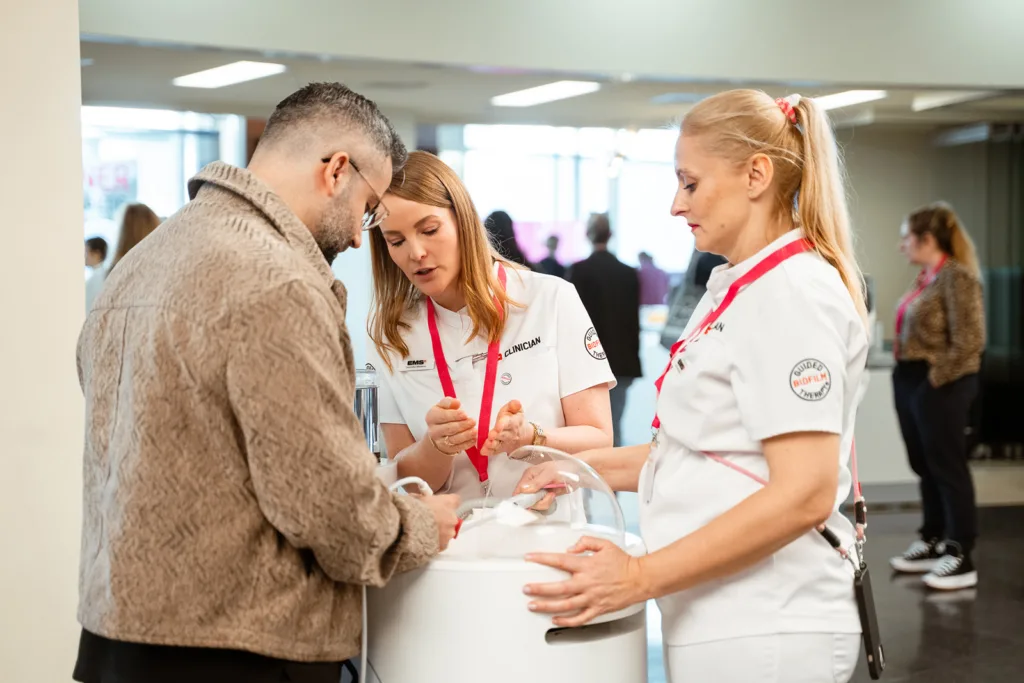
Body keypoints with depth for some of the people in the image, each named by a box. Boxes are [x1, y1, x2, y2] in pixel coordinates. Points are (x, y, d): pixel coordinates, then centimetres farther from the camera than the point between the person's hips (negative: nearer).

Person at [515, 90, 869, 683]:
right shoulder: (737, 289, 14)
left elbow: (804, 492, -23)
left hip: (762, 634, -9)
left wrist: (641, 577, -23)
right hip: (728, 622, 9)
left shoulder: (792, 290, -16)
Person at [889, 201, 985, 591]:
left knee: (948, 468, -3)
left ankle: (961, 558, 4)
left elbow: (969, 342, -20)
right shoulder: (925, 278, 12)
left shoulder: (957, 277, -14)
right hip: (910, 381, 9)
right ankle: (933, 543, 26)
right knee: (924, 467, 15)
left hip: (940, 384, -9)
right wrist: (906, 375, 9)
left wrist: (935, 378, -17)